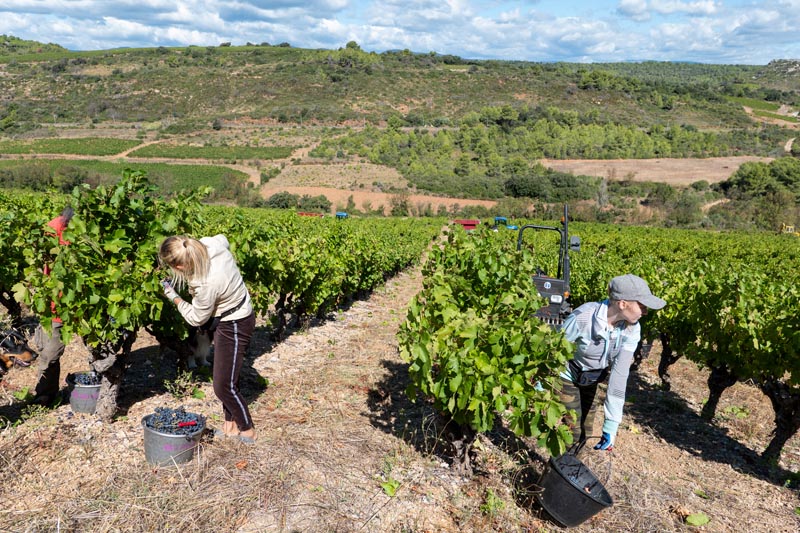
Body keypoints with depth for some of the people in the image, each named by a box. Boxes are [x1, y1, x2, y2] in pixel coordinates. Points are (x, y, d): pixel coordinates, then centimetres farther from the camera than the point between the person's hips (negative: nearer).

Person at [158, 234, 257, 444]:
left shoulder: (207, 284, -38)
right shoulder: (209, 244, -19)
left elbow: (196, 318, -16)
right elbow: (224, 240, 10)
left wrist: (174, 297, -2)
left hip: (234, 326, -9)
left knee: (224, 386, 2)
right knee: (224, 377, 21)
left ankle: (247, 430, 23)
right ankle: (231, 424, 37)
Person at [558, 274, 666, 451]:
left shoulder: (632, 329, -21)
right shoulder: (583, 318, -35)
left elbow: (620, 373, -23)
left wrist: (611, 426, -25)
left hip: (592, 379, 4)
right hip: (568, 376, -4)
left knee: (586, 428, 13)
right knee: (571, 431, -3)